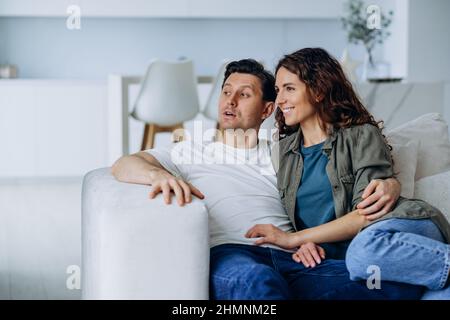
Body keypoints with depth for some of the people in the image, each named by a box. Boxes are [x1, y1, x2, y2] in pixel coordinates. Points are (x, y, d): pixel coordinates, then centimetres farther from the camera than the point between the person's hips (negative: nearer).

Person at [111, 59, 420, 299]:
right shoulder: (193, 152, 27)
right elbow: (123, 165, 14)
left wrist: (388, 187, 1)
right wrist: (159, 175, -11)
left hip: (293, 260, 3)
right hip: (229, 254, -2)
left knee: (403, 283, -26)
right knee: (256, 280, -44)